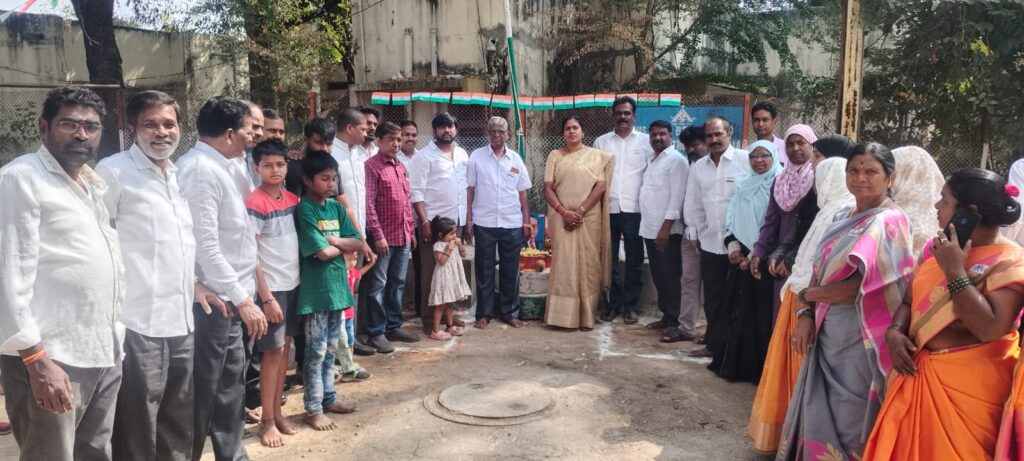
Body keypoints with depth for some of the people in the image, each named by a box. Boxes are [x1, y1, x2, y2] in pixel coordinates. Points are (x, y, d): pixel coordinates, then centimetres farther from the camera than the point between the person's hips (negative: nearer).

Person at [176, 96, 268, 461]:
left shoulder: (221, 166, 10)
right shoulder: (200, 169, -19)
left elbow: (246, 195, 32)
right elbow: (206, 247, -24)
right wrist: (243, 299, -22)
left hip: (227, 300, 10)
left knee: (230, 387, 19)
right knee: (202, 393, 3)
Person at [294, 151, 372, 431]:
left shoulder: (336, 207, 8)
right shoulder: (304, 210, -12)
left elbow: (359, 244, 3)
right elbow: (322, 252, -20)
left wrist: (334, 241, -12)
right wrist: (345, 245, -2)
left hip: (337, 285, 7)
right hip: (315, 290, -7)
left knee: (332, 348, 16)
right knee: (316, 350, 1)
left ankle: (329, 398, 29)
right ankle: (313, 409, 12)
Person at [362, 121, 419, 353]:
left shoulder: (401, 166, 14)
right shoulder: (372, 166, -9)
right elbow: (368, 204, -14)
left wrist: (411, 229, 14)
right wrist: (378, 235, -17)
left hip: (403, 236, 8)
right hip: (383, 236, -7)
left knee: (397, 283, 14)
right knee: (378, 285, 0)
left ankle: (394, 326, 24)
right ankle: (376, 333, 7)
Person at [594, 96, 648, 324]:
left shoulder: (646, 141, 4)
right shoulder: (601, 142, 8)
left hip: (634, 210, -1)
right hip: (608, 209, 1)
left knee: (634, 260, 5)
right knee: (609, 260, 7)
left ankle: (630, 306, 15)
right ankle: (613, 303, 19)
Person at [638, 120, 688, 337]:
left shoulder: (676, 160, -8)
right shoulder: (652, 161, 18)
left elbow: (677, 195, -16)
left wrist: (666, 227, -21)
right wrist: (651, 225, 13)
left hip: (667, 230, -8)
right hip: (649, 228, 8)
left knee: (670, 277, -4)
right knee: (658, 276, 13)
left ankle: (674, 322, 2)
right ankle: (665, 315, 23)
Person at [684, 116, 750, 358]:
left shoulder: (746, 160, -7)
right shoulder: (698, 167, 10)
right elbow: (693, 204, 14)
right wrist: (701, 230, 10)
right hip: (710, 244, 5)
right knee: (713, 298, 13)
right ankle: (713, 343, 25)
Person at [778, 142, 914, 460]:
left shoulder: (889, 222, -13)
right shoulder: (843, 217, 11)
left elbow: (861, 285, -20)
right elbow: (819, 270, 9)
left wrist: (806, 296, -7)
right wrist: (806, 315, -6)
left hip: (859, 336, -7)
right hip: (827, 331, 7)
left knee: (847, 421, 4)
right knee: (819, 412, 14)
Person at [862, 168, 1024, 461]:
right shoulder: (936, 246, 6)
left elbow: (991, 329, -25)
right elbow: (909, 300, 12)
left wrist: (955, 271, -21)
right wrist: (894, 332, -8)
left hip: (969, 384, -6)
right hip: (917, 374, 6)